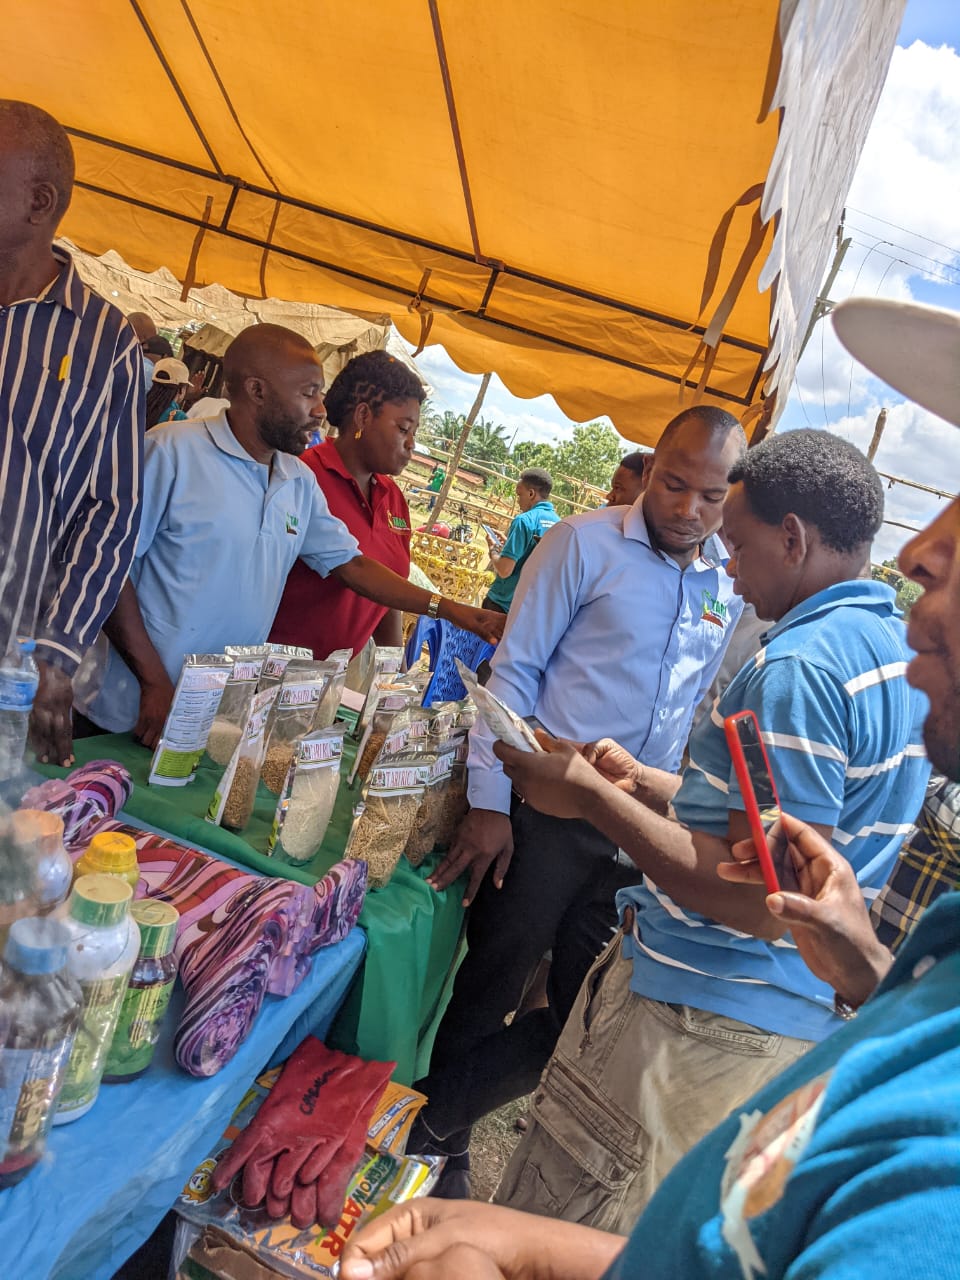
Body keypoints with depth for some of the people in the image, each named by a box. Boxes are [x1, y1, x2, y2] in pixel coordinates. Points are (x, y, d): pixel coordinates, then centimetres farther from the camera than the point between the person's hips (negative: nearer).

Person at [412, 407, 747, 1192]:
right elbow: (514, 671, -8)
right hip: (547, 809, -5)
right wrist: (489, 803, -12)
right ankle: (441, 1141, 35)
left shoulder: (732, 588, 7)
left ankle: (434, 1117, 33)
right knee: (488, 991, 8)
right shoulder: (585, 544, -7)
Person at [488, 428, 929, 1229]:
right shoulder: (901, 652, 8)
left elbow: (764, 900, -26)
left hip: (696, 1027, -9)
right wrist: (649, 784, 15)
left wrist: (590, 794, -18)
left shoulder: (800, 665, -23)